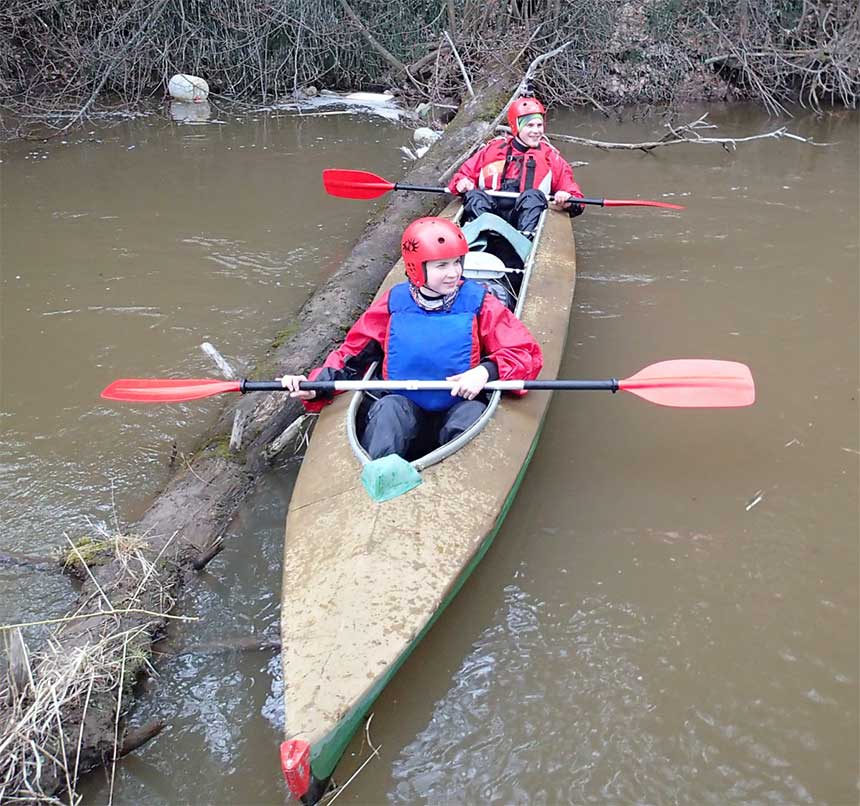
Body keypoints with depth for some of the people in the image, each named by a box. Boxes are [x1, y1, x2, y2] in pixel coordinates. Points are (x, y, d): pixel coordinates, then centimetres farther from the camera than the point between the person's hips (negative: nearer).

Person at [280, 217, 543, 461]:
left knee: (473, 412, -32)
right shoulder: (393, 304, 4)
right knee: (388, 408, -30)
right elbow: (352, 354, 12)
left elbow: (528, 354, -4)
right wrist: (316, 385, -6)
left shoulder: (477, 303, 0)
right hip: (406, 408, 1)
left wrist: (486, 371, -24)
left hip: (461, 406, -1)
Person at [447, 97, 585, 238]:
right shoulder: (494, 148, 23)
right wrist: (462, 182, -2)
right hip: (490, 211, 1)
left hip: (526, 213, -1)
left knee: (533, 196, -31)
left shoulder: (550, 156, 21)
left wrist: (566, 201, -9)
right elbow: (466, 172, 23)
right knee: (474, 196, -28)